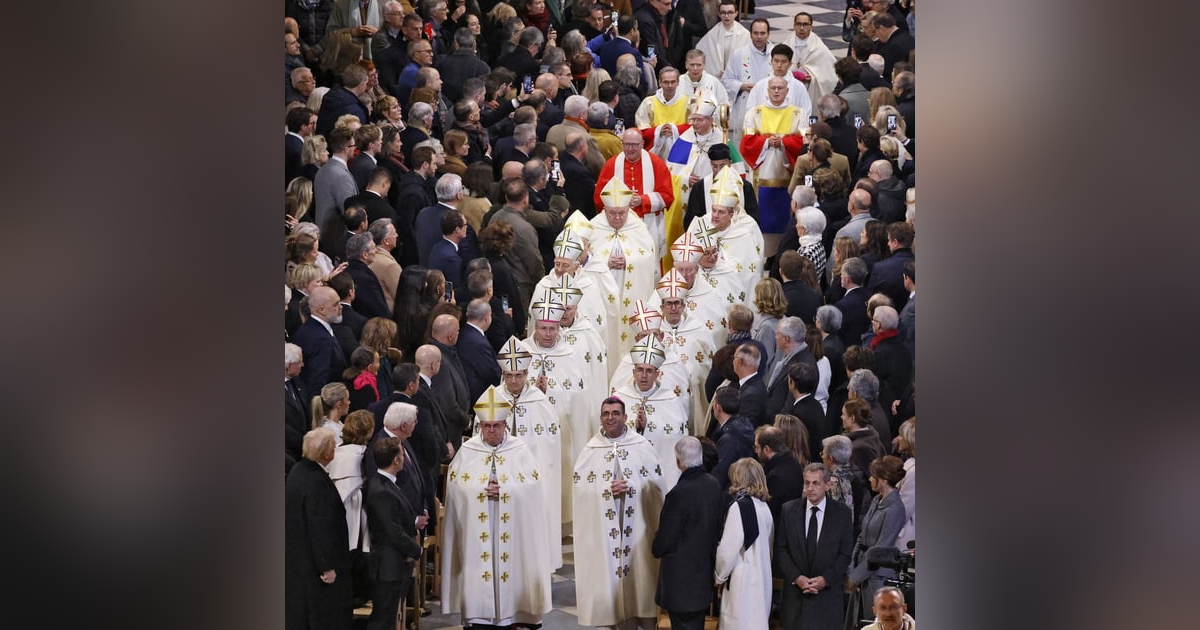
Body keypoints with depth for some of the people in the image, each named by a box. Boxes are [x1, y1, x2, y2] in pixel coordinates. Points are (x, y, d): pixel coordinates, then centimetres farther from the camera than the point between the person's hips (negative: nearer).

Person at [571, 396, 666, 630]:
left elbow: (655, 482, -2)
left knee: (639, 571, 0)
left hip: (637, 525, 0)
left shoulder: (642, 447, 1)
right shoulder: (591, 451, 3)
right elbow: (580, 489, -4)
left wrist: (630, 487, -16)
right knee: (609, 572, 0)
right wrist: (607, 489, -17)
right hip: (603, 528, 0)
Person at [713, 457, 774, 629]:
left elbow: (728, 548, -14)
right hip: (762, 580, 8)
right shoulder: (764, 507, 6)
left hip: (742, 582, -8)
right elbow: (768, 545, 11)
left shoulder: (739, 507, -15)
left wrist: (719, 575, 1)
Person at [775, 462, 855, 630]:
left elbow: (846, 553, 1)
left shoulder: (842, 513, 1)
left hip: (827, 590, -1)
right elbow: (780, 549, 5)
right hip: (795, 590, 1)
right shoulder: (788, 510, 5)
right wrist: (796, 577, -8)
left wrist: (826, 579, -11)